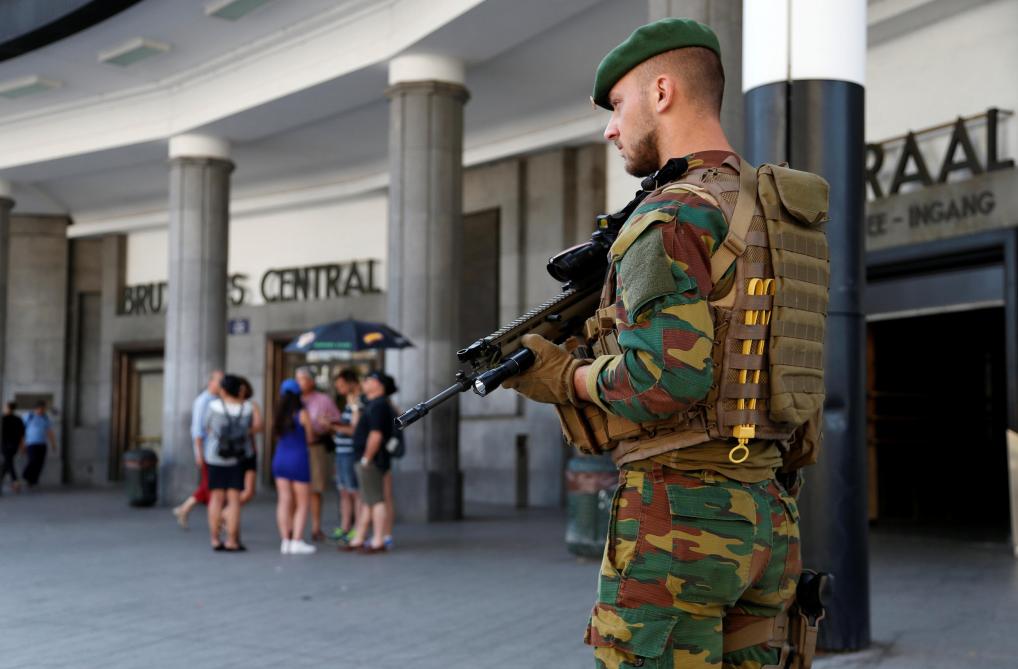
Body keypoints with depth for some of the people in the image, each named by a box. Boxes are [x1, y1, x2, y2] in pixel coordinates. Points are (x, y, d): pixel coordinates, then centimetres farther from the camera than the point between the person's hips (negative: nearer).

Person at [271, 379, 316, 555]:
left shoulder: (279, 414, 3)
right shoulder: (302, 414, -8)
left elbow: (278, 433, 5)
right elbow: (309, 438, -2)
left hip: (280, 459, 4)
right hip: (298, 459, -4)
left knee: (284, 501, 5)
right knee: (302, 504, 4)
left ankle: (285, 541, 4)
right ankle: (297, 541, -2)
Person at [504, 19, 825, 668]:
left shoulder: (669, 219, -12)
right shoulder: (776, 213, 15)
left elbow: (666, 378, -23)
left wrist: (564, 377, -7)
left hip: (676, 515, -9)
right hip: (766, 521, 9)